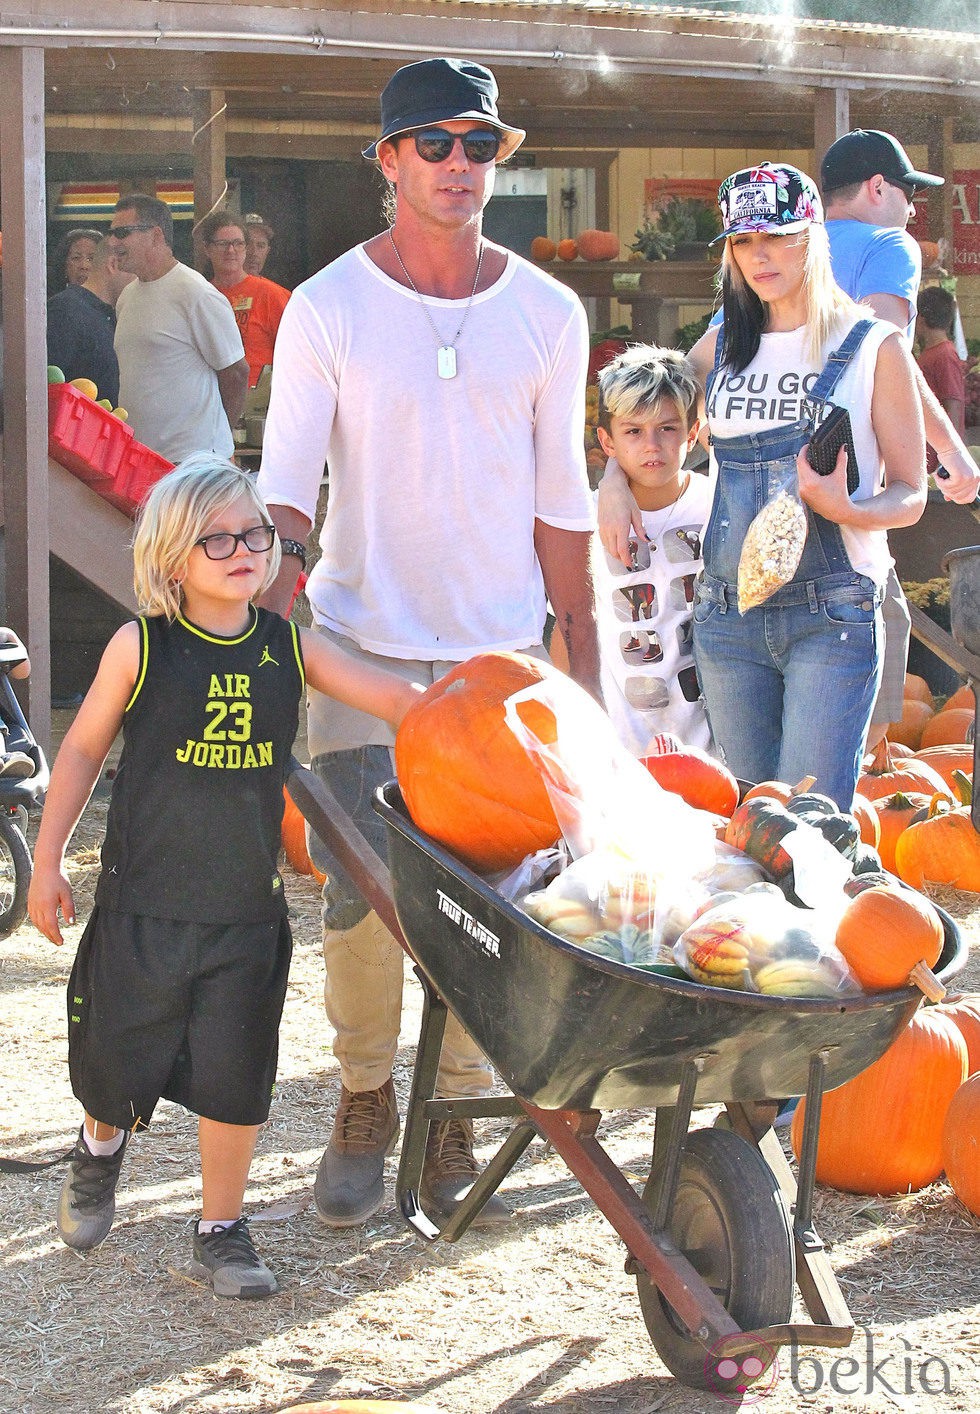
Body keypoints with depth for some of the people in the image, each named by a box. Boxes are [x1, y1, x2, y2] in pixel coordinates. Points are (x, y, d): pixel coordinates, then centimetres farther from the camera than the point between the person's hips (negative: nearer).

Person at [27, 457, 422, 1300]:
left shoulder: (288, 647, -1)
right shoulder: (141, 648, -8)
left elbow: (396, 699, 0)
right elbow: (84, 749, 1)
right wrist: (48, 858, 3)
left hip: (247, 908, 2)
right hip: (142, 903, -1)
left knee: (236, 1079, 3)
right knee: (120, 1065, 12)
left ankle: (222, 1232, 21)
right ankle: (103, 1146, 46)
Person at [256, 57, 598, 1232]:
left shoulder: (548, 313, 4)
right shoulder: (327, 308, -2)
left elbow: (560, 498, 10)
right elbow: (286, 479, -4)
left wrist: (585, 666, 9)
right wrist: (275, 605, -20)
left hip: (501, 649, 2)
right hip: (360, 645, -1)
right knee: (359, 891, -2)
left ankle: (456, 1117, 15)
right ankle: (364, 1102, 18)